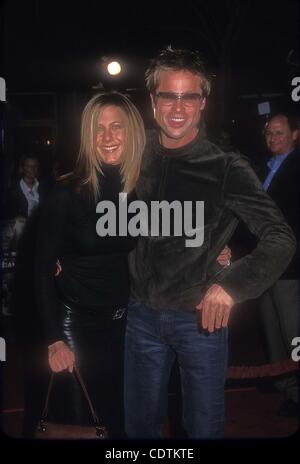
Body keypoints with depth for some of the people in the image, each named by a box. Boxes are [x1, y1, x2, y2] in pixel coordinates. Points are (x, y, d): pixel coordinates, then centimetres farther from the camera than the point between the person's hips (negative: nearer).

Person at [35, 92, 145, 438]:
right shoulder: (68, 192, -14)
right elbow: (44, 269, -11)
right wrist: (54, 339, -13)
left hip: (125, 322, 4)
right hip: (76, 323, -3)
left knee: (122, 419, 17)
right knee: (77, 421, 11)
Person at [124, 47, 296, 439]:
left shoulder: (226, 168, -10)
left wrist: (232, 284, -28)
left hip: (200, 317, -3)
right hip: (142, 315, 3)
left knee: (205, 426, 14)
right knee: (139, 424, 18)